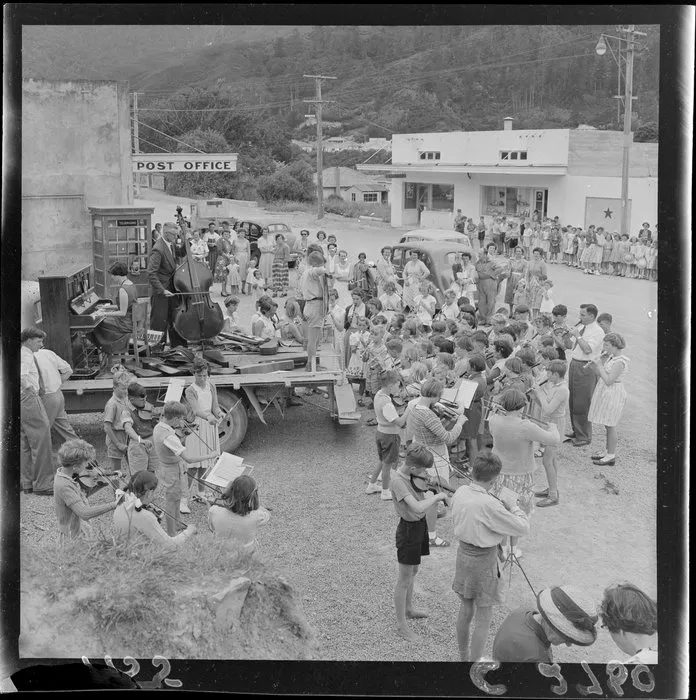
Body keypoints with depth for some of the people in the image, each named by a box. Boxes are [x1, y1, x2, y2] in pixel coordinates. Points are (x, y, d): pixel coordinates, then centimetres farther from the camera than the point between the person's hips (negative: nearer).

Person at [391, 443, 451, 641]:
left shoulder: (413, 474, -2)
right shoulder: (398, 480, -29)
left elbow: (422, 502, 5)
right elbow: (417, 508, -38)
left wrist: (440, 499, -13)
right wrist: (438, 496, -27)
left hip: (420, 525, 9)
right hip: (409, 529, -9)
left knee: (413, 571, 26)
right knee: (404, 580, 3)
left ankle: (408, 608, 47)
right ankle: (401, 625, 15)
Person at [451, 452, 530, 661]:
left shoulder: (460, 493, -7)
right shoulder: (489, 504, -28)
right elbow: (523, 528, -22)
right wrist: (513, 507, -5)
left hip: (463, 552, 8)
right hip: (484, 560, -7)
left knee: (465, 610, 23)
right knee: (483, 619, 7)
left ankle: (463, 657, 38)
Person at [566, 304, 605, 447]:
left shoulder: (597, 331, -14)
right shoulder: (583, 328, 12)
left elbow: (587, 349, -26)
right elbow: (571, 346, 21)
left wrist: (577, 336, -21)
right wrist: (570, 334, 6)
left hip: (585, 368, -9)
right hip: (574, 364, 9)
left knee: (582, 404, -4)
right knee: (572, 401, 17)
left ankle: (584, 436, 5)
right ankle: (576, 431, 31)